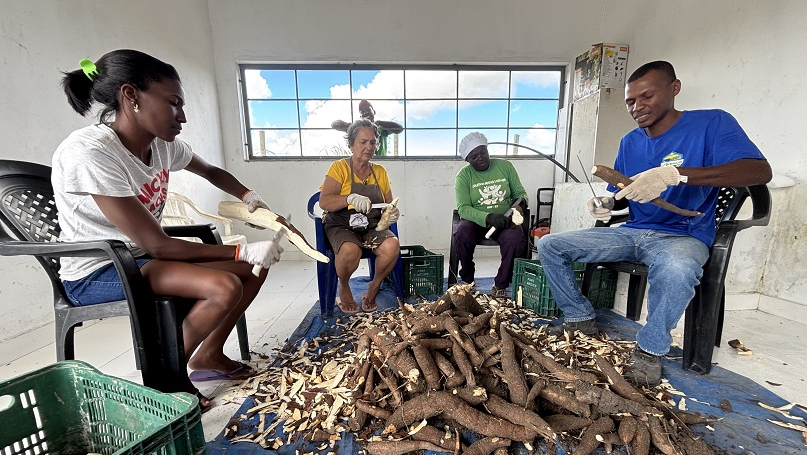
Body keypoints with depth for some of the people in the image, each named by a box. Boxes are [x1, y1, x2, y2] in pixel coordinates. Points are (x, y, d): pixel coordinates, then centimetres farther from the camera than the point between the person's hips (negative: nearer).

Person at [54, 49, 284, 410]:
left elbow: (211, 172, 16)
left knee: (255, 266, -2)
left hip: (142, 256, 8)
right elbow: (157, 245, -27)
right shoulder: (88, 153, -25)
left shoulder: (163, 143, -4)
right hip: (96, 272, -7)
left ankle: (209, 354, 14)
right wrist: (244, 251, -26)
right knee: (225, 287, -29)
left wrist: (249, 197, -4)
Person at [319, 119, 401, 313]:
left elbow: (389, 204, 15)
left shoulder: (380, 172, 11)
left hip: (373, 228, 3)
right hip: (342, 226, -3)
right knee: (350, 250, -35)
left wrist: (393, 212, -9)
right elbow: (324, 202, -12)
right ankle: (344, 288, -1)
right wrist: (351, 198, -29)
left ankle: (374, 287, 1)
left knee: (392, 245, -28)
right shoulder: (339, 167, -1)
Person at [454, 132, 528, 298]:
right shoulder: (463, 175, -2)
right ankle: (467, 281, -5)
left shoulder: (505, 166, 5)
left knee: (516, 240, -31)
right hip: (476, 220, -1)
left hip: (505, 219, 2)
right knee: (461, 237, -33)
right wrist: (489, 218, -28)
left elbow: (520, 192, 12)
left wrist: (520, 204, -13)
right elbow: (463, 208, -12)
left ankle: (501, 285, -8)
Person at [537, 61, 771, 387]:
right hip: (631, 233, 6)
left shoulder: (712, 123, -3)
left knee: (676, 270, -42)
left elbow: (760, 171, -20)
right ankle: (580, 320, 3)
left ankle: (650, 350, -14)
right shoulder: (630, 142, 11)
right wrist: (607, 204, -9)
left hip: (683, 235, -5)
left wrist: (674, 173, -34)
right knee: (549, 245, -9)